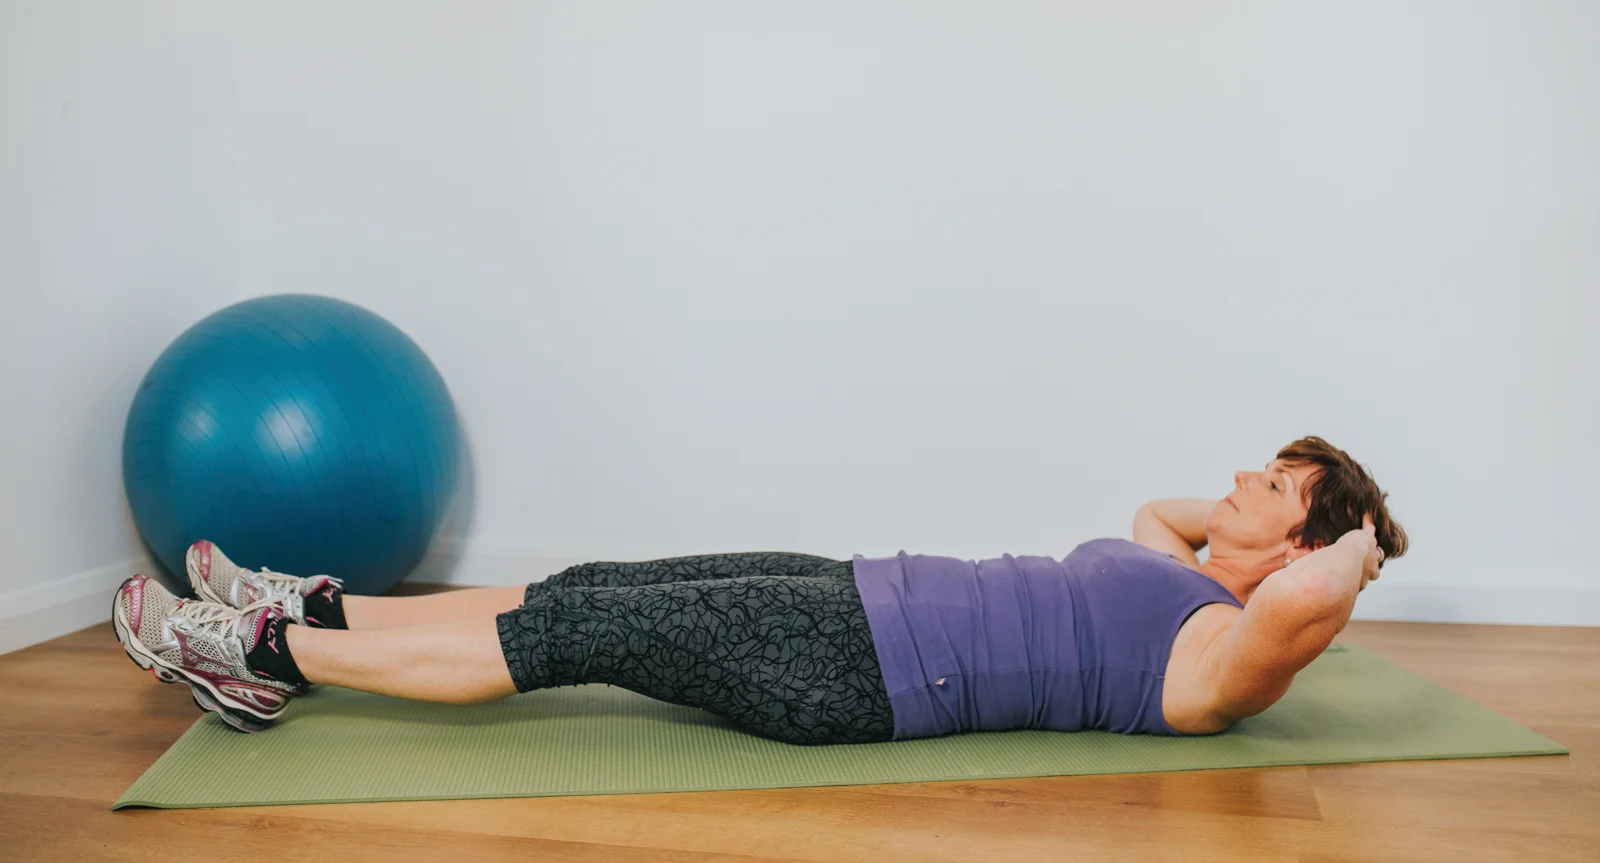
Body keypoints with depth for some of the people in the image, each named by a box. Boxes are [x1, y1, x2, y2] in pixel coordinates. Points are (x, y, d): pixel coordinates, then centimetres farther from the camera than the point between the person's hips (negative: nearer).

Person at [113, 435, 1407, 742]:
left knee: (573, 638, -9)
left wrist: (1357, 546, -10)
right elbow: (1156, 510, 37)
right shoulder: (1185, 583, 17)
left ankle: (267, 653, 5)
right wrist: (1239, 513, 24)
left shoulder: (1223, 655, -9)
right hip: (868, 602, 9)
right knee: (586, 594, 5)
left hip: (867, 676, -8)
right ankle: (308, 612, 17)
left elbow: (1304, 598, -30)